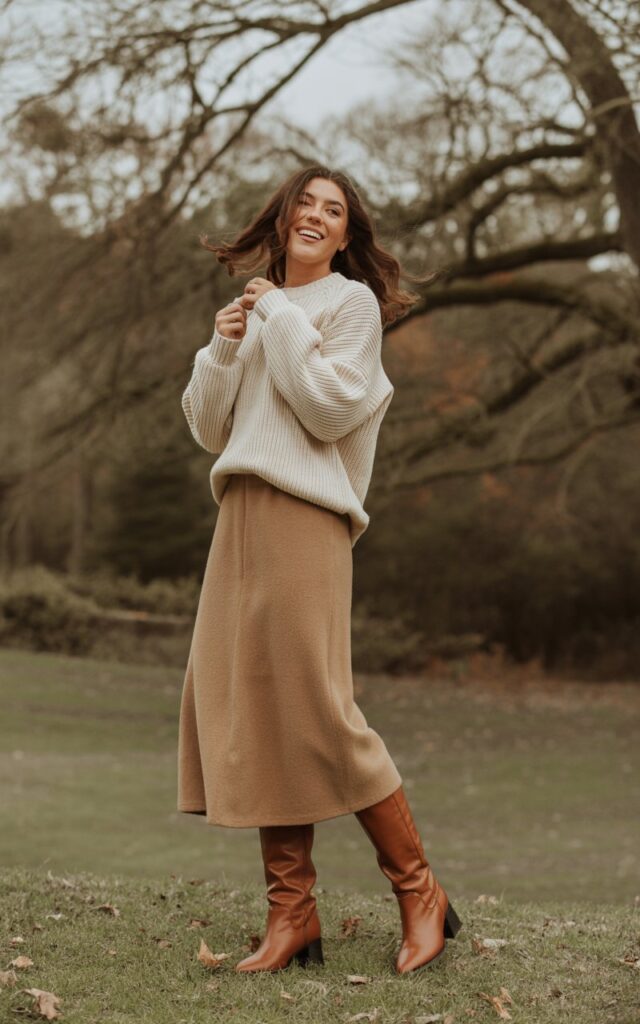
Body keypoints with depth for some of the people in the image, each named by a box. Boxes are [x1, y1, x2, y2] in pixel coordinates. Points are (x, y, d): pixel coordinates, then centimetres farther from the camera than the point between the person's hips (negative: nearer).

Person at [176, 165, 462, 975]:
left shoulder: (351, 302, 4)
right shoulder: (260, 307, 23)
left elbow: (330, 409, -11)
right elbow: (210, 429, 19)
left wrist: (282, 320, -5)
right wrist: (222, 350, 4)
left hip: (302, 513, -7)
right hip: (240, 519, 7)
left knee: (314, 708, -11)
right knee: (249, 707, 1)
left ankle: (420, 895, 1)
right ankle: (292, 916, 4)